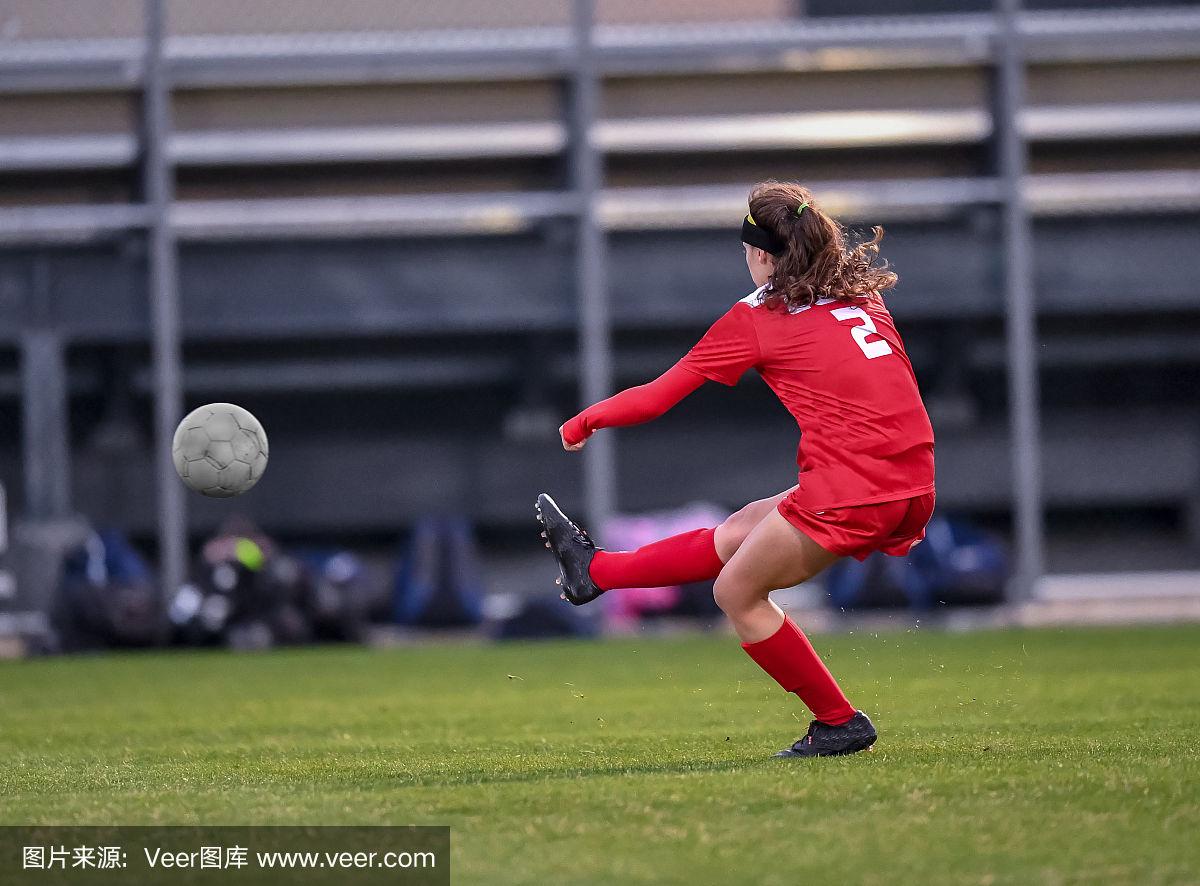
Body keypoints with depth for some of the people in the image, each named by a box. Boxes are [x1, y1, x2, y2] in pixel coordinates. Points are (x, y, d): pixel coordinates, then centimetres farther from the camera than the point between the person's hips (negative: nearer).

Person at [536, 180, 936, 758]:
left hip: (850, 488, -8)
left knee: (736, 593, 11)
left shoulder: (757, 318, 1)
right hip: (915, 490, 8)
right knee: (734, 535, 21)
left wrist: (584, 422, 23)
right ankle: (596, 571, 36)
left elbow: (656, 397, 8)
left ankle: (839, 723, 14)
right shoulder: (863, 295, 17)